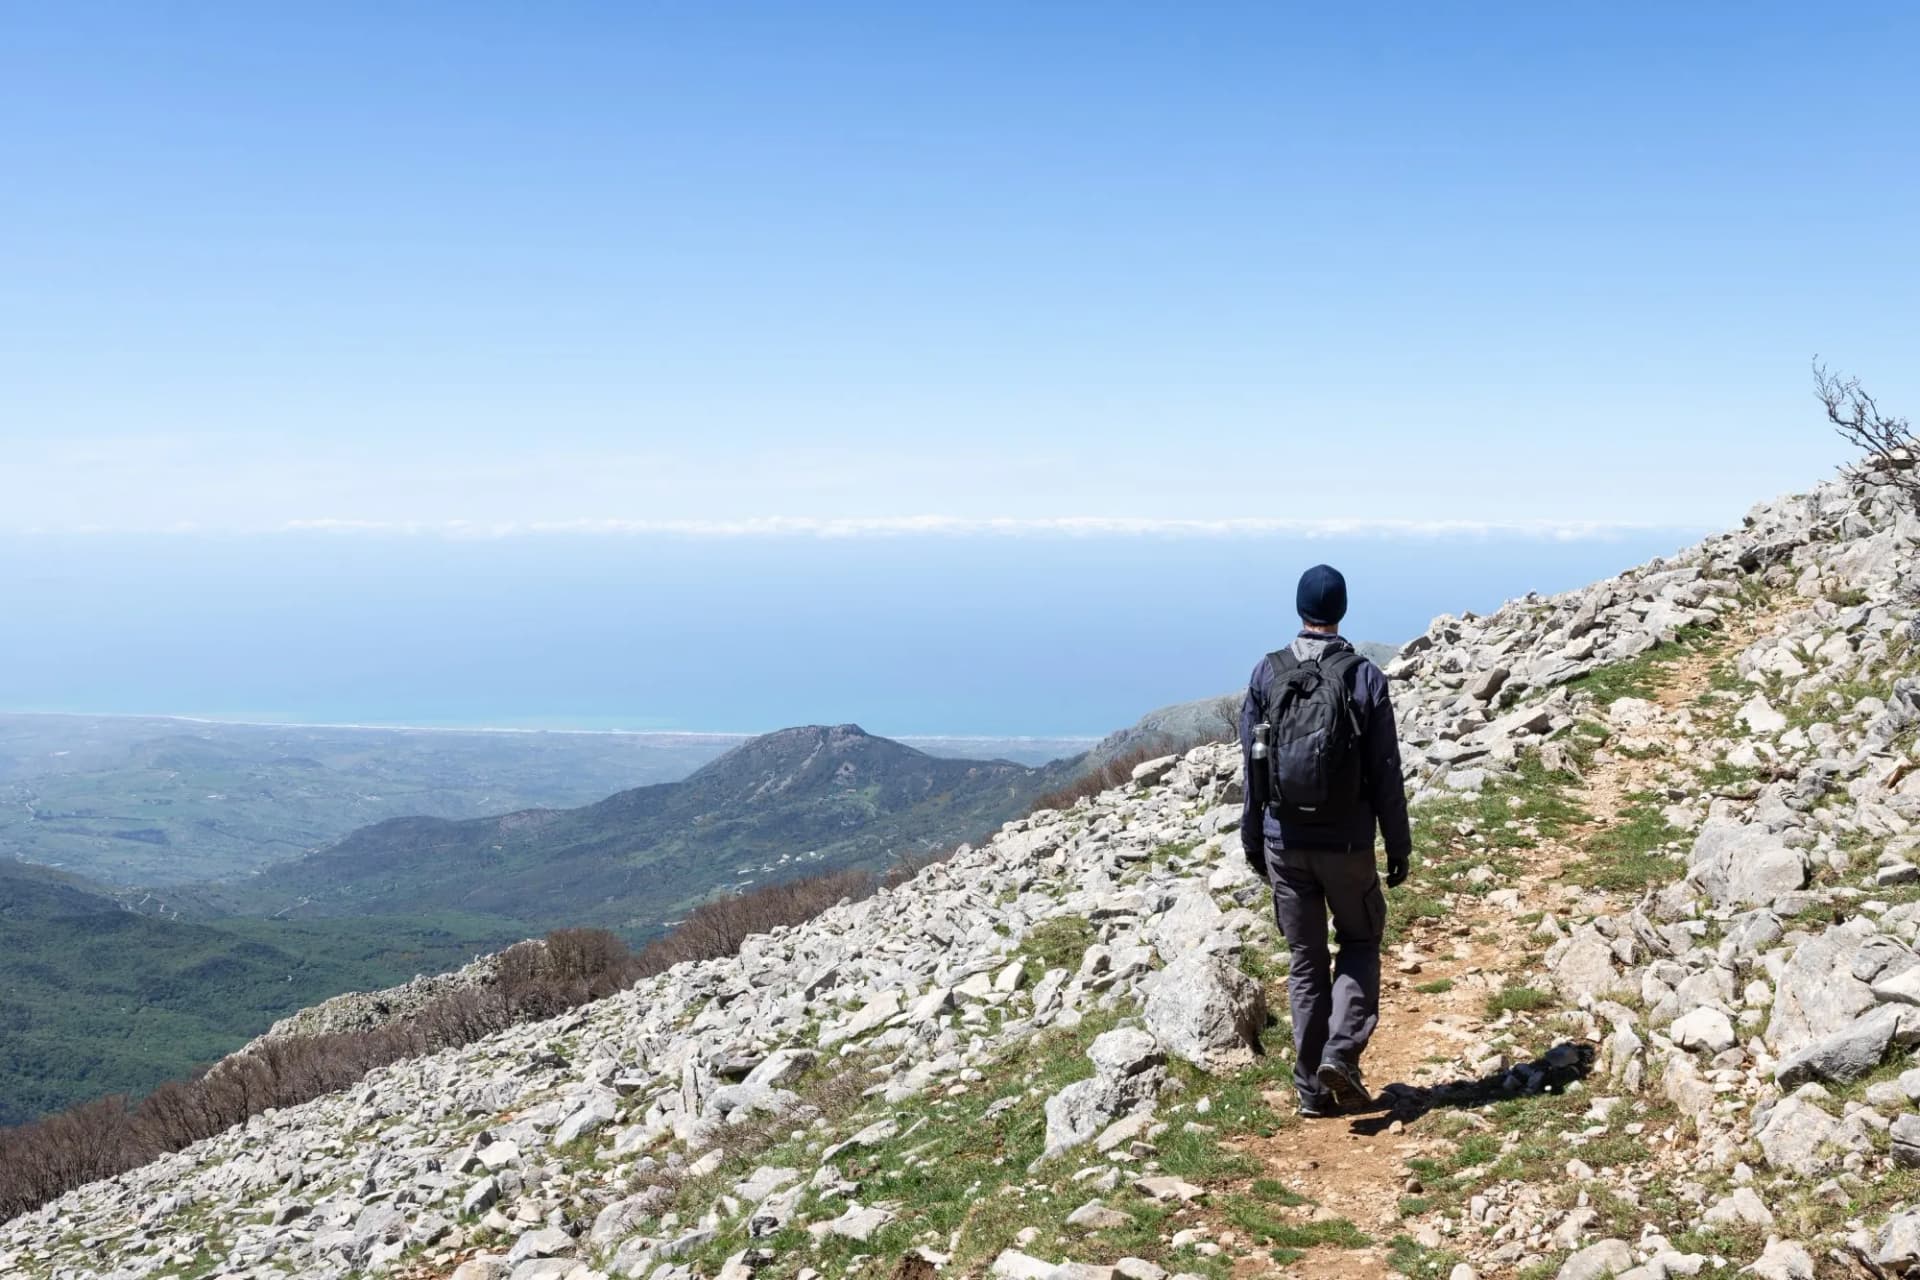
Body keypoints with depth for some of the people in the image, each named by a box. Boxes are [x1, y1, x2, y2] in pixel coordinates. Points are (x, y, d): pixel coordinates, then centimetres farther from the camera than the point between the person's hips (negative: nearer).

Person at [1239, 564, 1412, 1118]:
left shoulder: (1266, 674, -4)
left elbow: (1251, 764, 1)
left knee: (1306, 961, 13)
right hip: (1346, 844, -2)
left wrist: (1252, 838, 11)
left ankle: (1312, 1087, 17)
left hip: (1284, 843, 2)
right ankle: (1341, 1053, 2)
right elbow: (1386, 772, -7)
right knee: (1360, 941, 19)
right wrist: (1399, 845, 3)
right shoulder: (1365, 678, -9)